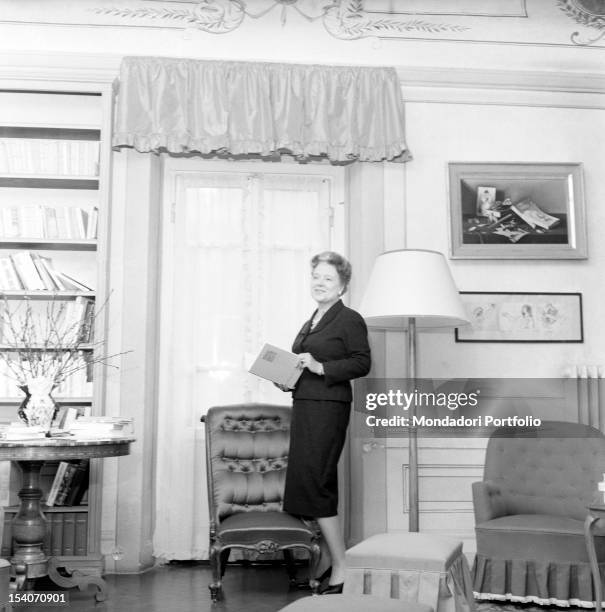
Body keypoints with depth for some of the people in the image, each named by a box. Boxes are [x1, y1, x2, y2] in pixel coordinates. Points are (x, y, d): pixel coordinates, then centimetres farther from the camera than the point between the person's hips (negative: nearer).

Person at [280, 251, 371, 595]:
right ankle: (325, 563, 22)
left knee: (315, 483, -11)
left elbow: (362, 363, -14)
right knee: (313, 484, 12)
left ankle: (341, 569, -3)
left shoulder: (350, 320, -6)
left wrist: (321, 368, -21)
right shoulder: (312, 322, 20)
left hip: (329, 408, -9)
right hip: (305, 407, 9)